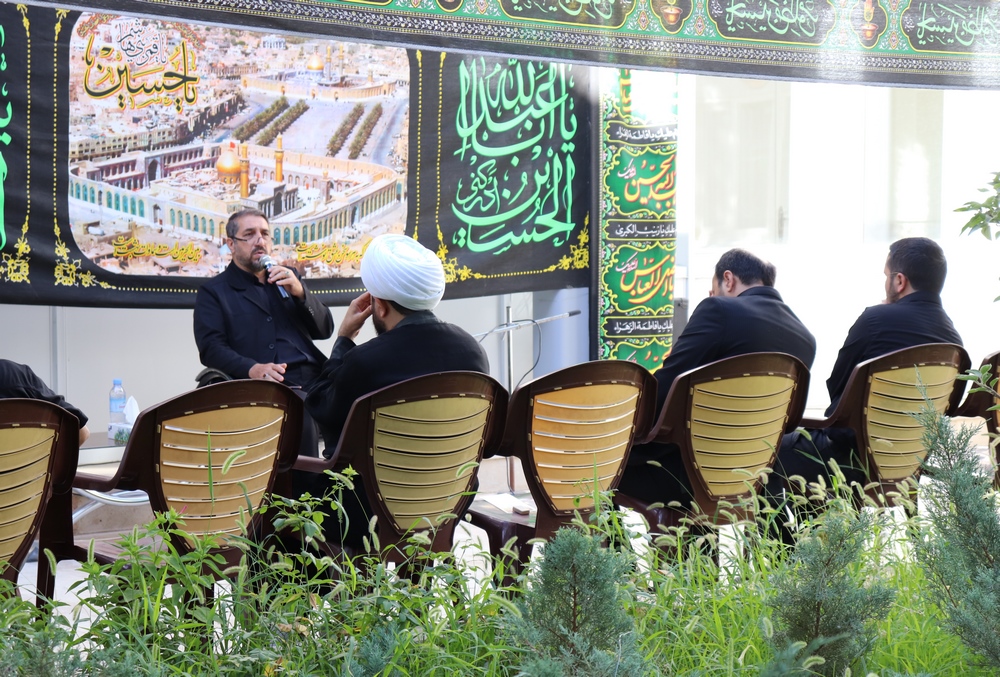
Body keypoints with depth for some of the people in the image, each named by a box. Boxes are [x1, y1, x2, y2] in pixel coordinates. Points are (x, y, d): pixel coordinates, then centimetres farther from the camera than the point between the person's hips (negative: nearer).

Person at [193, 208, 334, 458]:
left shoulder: (288, 280, 28)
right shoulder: (213, 292, 15)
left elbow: (324, 330, 21)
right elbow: (211, 348, 0)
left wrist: (300, 293, 2)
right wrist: (252, 369, -19)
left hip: (312, 381, 5)